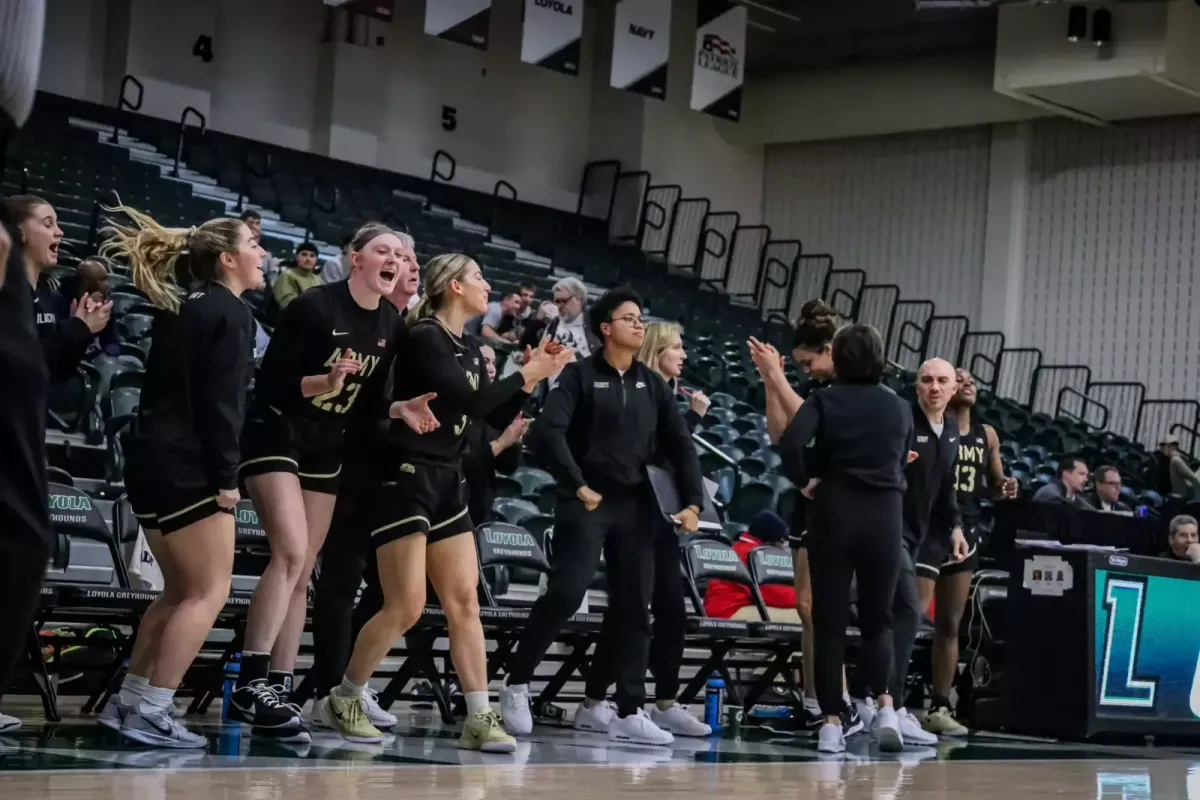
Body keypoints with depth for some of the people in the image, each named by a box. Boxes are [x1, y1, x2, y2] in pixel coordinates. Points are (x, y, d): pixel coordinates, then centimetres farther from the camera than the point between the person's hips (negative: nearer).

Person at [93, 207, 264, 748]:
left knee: (180, 590, 17)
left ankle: (126, 704, 14)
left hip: (153, 462, 9)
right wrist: (226, 477, -15)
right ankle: (150, 713, -10)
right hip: (187, 468, -9)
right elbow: (221, 403, -16)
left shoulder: (180, 309, 18)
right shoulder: (230, 313, -9)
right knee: (209, 592, -5)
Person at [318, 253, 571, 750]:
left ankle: (478, 719, 5)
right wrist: (527, 375, -11)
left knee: (465, 601, 4)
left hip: (447, 483, 9)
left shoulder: (469, 351, 13)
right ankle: (341, 701, 8)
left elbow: (496, 418, 16)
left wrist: (532, 376, 5)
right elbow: (469, 402, -21)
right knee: (406, 607, -9)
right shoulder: (424, 338, -12)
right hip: (406, 479, -9)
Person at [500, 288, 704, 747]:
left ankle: (629, 713, 6)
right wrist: (577, 486, -20)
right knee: (566, 594, -15)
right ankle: (516, 684, 3)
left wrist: (692, 502, 1)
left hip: (636, 504, 5)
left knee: (633, 606, 2)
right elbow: (549, 432, -14)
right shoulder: (580, 375, -2)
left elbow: (681, 445, 11)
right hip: (586, 502, -5)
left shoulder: (652, 384, 12)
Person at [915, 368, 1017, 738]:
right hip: (927, 529, -6)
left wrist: (1005, 486, 0)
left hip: (965, 532, 6)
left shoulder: (987, 435, 11)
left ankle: (939, 708, 15)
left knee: (950, 624, 10)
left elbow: (994, 482, 22)